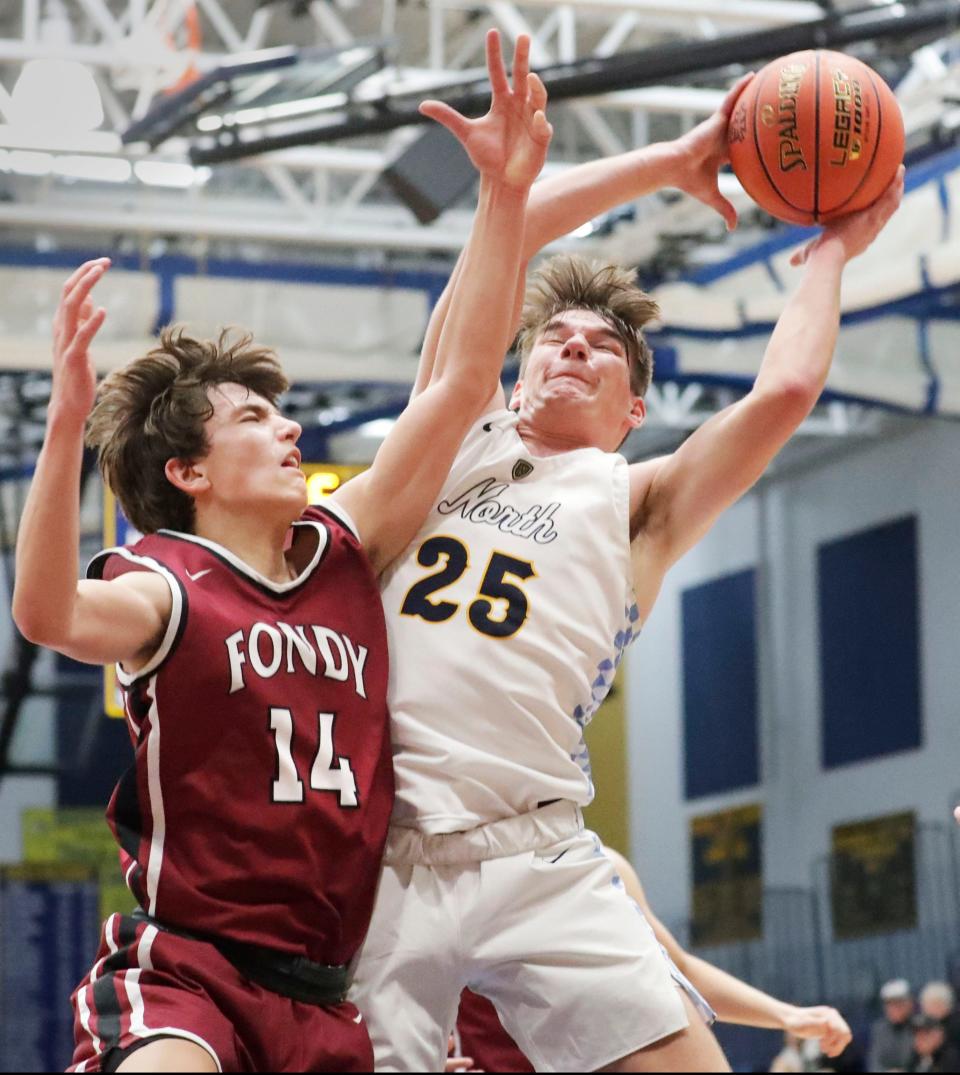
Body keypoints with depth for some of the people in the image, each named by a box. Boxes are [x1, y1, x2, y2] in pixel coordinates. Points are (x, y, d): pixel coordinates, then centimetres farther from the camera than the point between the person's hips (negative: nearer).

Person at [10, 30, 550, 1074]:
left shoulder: (344, 554, 12)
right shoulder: (165, 588, -5)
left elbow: (462, 385, 9)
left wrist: (505, 195, 2)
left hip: (320, 990, 6)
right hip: (183, 964, -6)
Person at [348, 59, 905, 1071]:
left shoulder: (636, 501, 17)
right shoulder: (460, 440, 21)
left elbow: (784, 390, 3)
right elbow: (499, 239, 15)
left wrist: (828, 254, 21)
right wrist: (674, 161, 22)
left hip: (537, 863, -1)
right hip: (374, 851, 1)